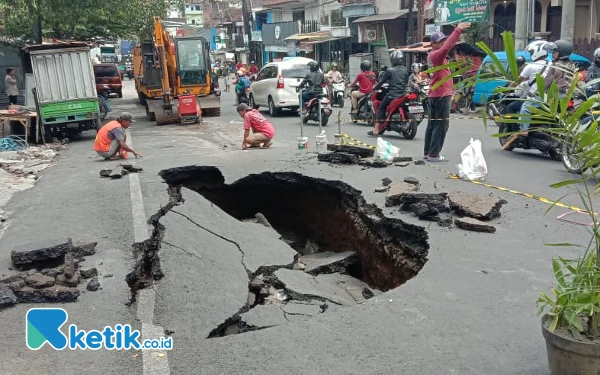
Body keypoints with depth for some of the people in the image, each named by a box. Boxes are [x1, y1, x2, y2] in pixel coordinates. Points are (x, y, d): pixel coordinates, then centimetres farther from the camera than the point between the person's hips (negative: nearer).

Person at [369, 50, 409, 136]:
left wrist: (375, 88, 13)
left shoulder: (390, 70, -6)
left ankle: (376, 129, -2)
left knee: (381, 108, 7)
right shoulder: (405, 70, 8)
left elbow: (382, 81, -3)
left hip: (392, 95, -4)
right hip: (403, 95, 5)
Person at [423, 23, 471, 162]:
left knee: (432, 124, 12)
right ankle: (433, 154, -8)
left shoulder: (433, 55, 13)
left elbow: (446, 45, 23)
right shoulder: (436, 55, -17)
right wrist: (458, 31, -35)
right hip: (441, 95, -10)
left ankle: (428, 152, 17)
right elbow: (446, 47, -34)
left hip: (435, 94, 10)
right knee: (441, 124, -7)